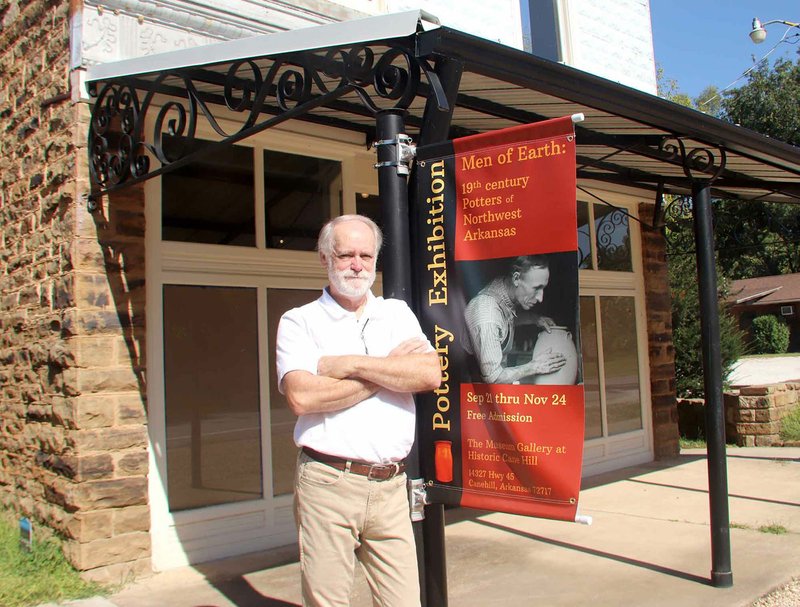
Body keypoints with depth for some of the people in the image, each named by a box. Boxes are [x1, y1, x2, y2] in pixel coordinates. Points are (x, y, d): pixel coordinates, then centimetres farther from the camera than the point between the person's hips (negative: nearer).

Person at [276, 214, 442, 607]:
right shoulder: (299, 321, 3)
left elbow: (430, 374, -5)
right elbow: (301, 396, -14)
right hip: (327, 484, -2)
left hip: (390, 486, 3)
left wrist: (349, 365, -10)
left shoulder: (398, 314, 12)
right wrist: (389, 370, -8)